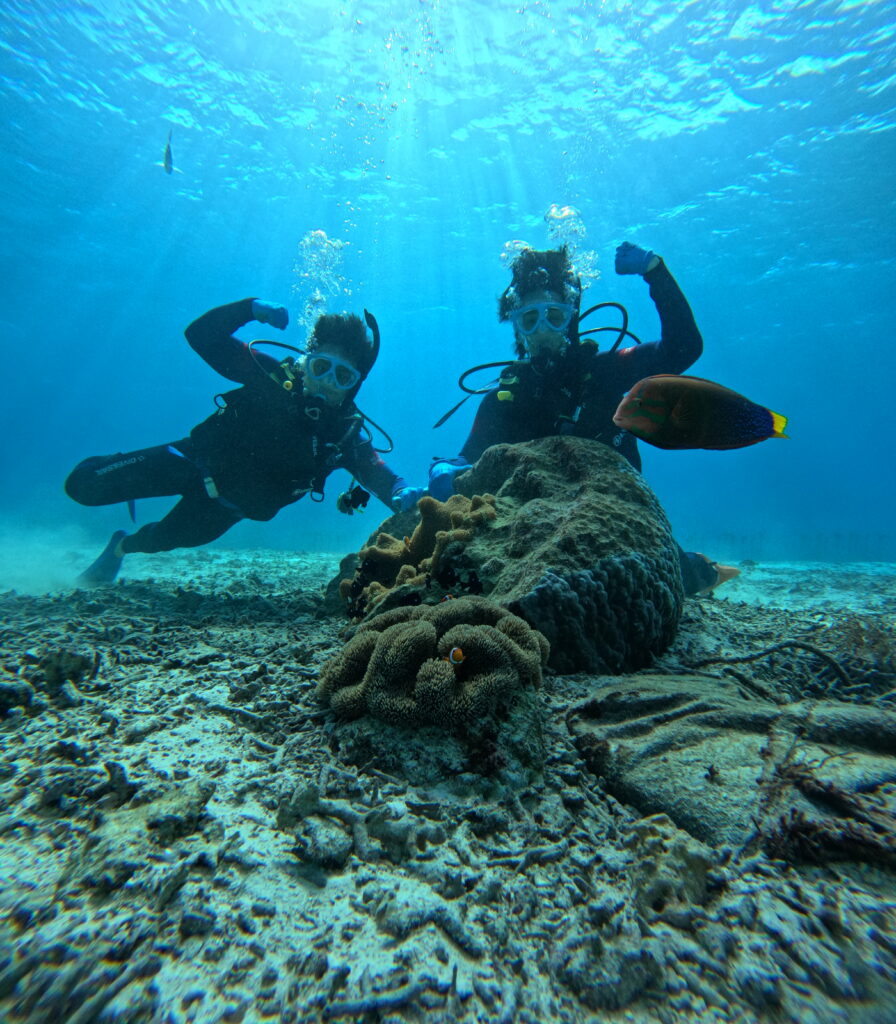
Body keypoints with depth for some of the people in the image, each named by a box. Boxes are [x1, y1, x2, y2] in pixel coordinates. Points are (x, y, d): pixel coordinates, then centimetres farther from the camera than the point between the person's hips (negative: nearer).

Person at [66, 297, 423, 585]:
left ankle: (122, 547, 58)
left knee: (162, 540, 21)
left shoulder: (347, 431, -21)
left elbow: (374, 469, -36)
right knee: (85, 484, 0)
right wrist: (252, 308, -35)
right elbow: (201, 335, -21)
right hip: (194, 461, -1)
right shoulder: (274, 376, -23)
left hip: (229, 505, 1)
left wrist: (401, 492, -58)